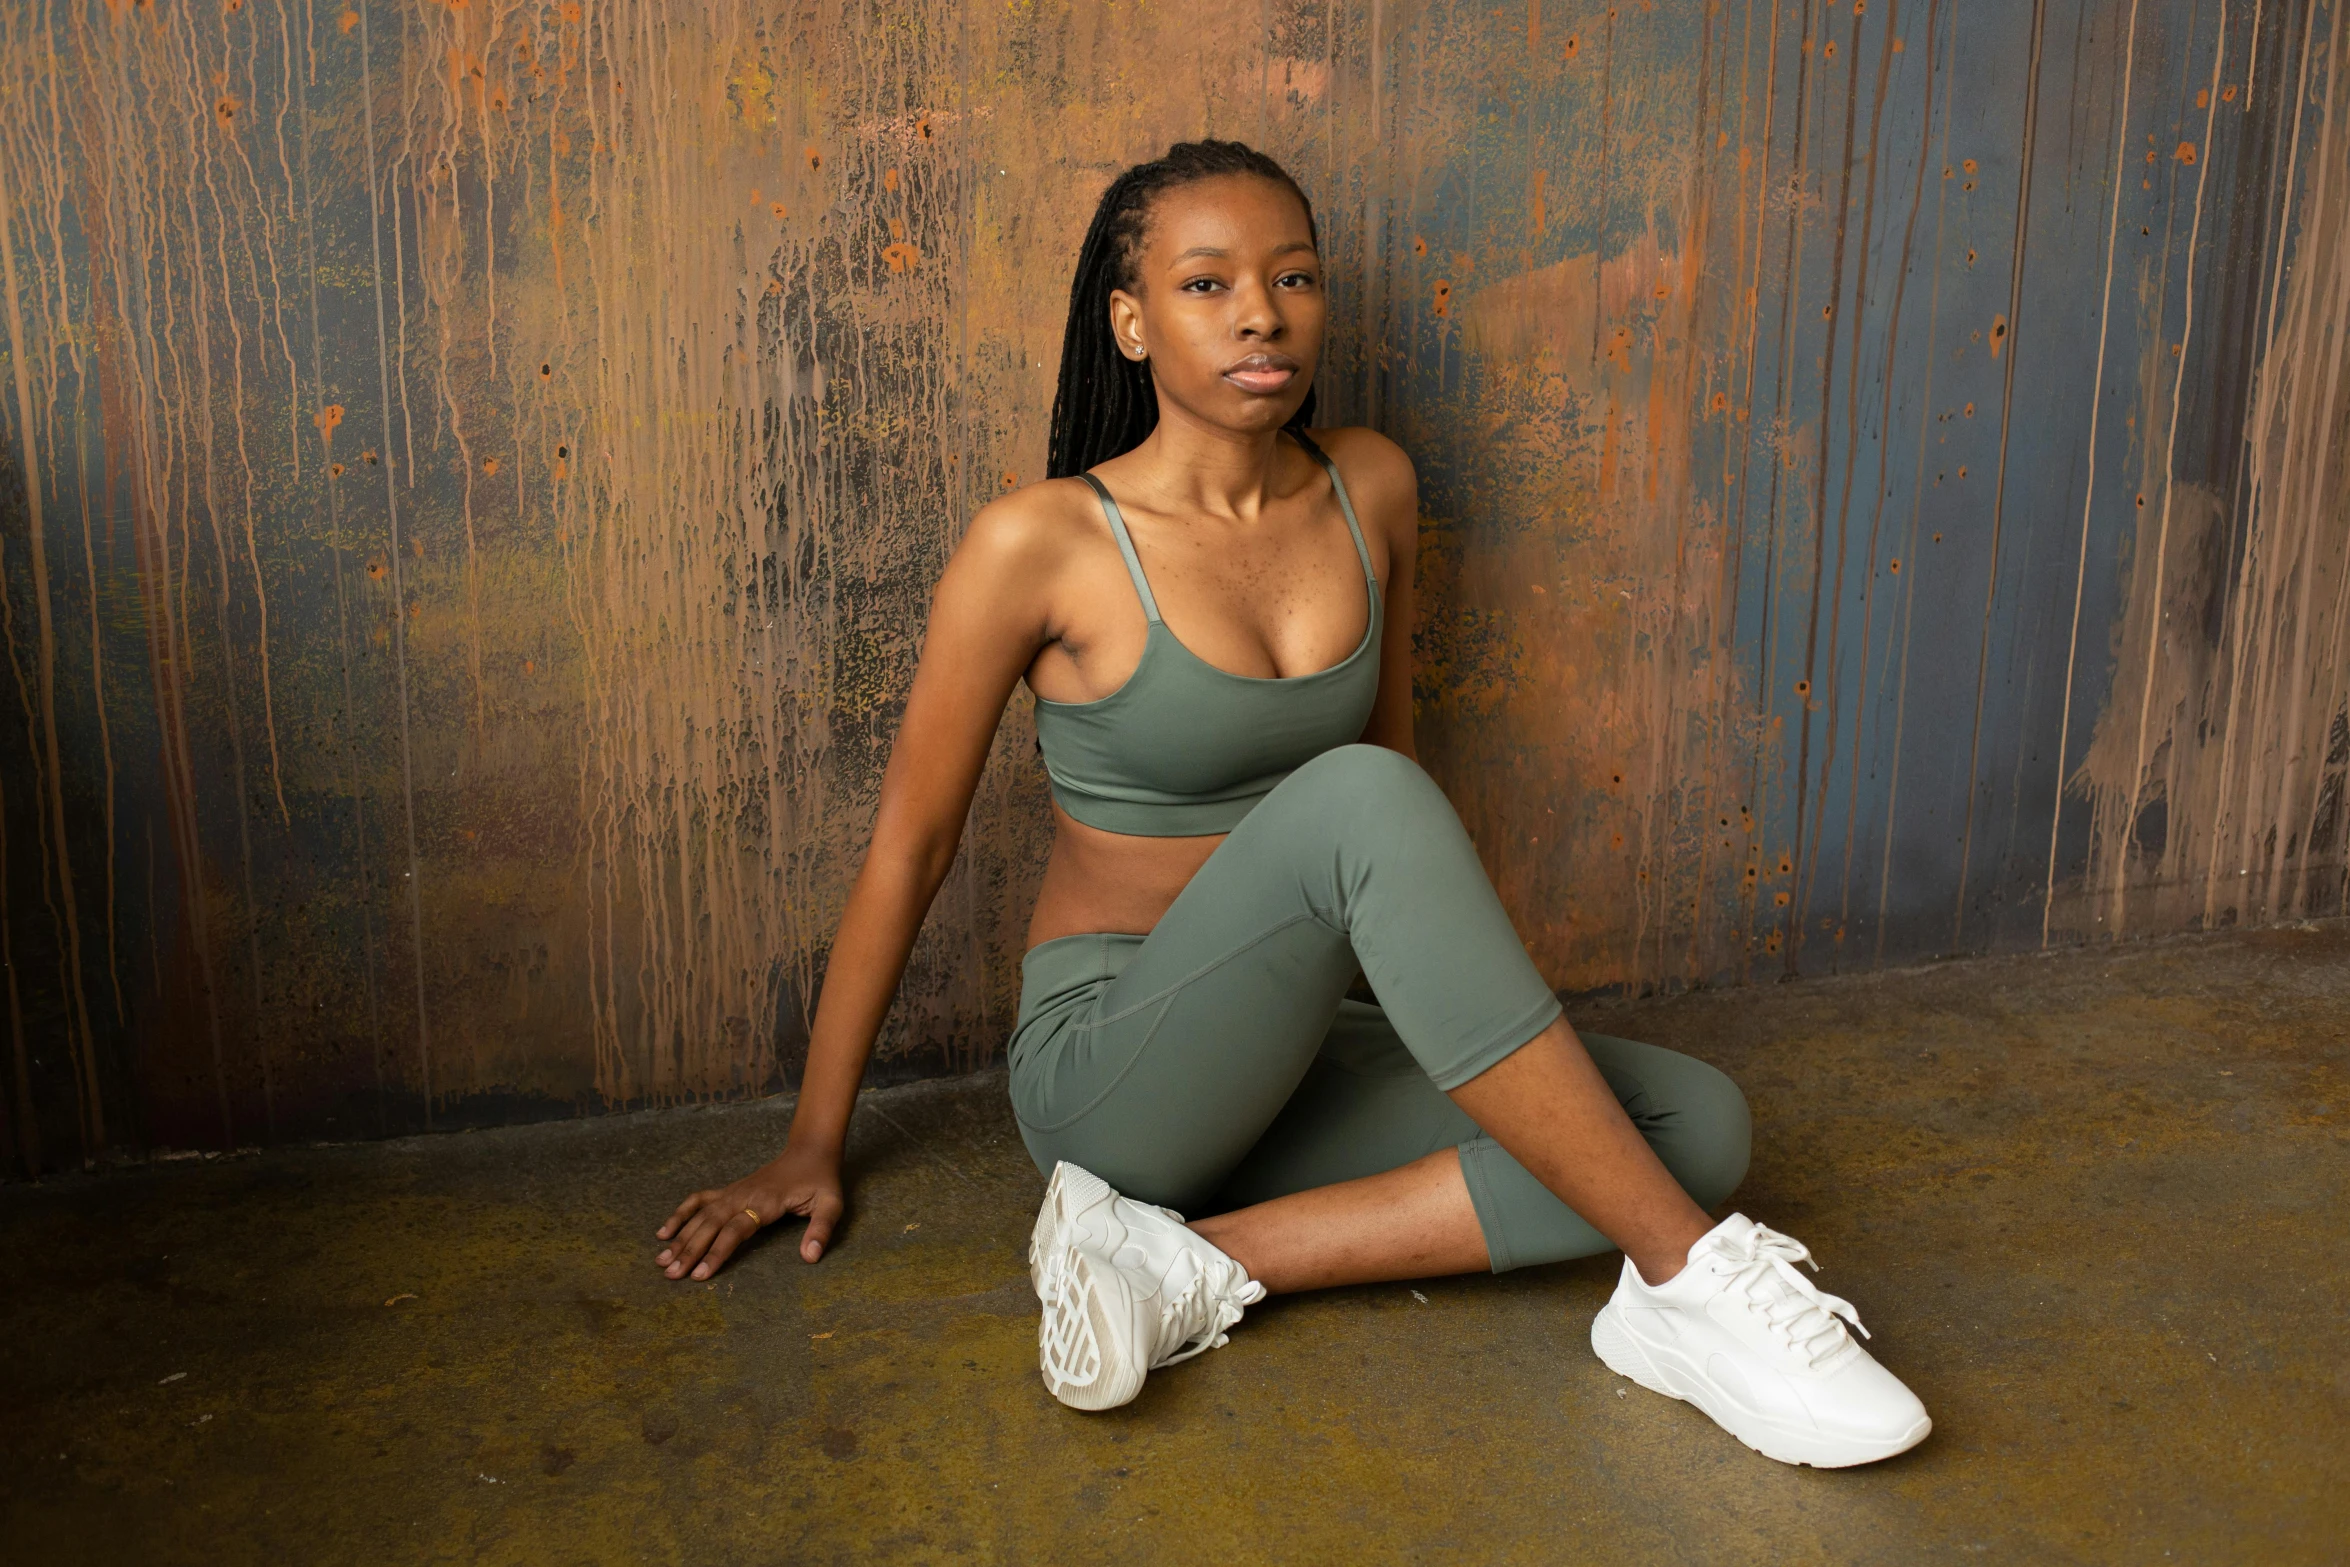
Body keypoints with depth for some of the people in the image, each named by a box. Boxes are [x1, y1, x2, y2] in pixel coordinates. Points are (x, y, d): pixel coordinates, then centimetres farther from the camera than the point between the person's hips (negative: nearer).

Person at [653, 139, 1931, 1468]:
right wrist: (814, 1145, 2)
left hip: (1291, 1053, 6)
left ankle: (1203, 1263, -19)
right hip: (1109, 1073, -6)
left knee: (1697, 1124, -13)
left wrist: (1482, 1001, 21)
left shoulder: (1372, 491, 2)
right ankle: (1688, 1275, -25)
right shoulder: (1042, 543, -13)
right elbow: (910, 845, -5)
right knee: (1357, 802, -33)